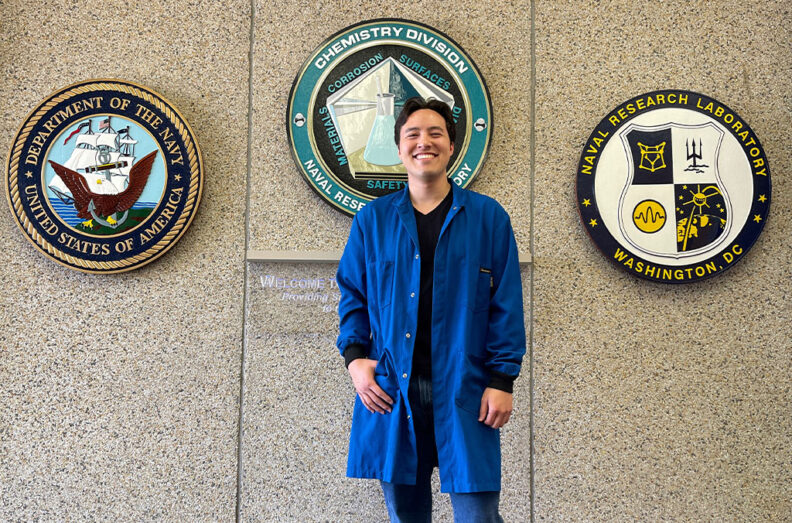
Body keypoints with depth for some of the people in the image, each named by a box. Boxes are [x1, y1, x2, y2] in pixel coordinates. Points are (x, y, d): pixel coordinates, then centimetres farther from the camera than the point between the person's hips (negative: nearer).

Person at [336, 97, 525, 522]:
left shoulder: (488, 217, 2)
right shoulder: (372, 219, 8)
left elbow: (506, 306, 1)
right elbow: (352, 296, 12)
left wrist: (502, 379, -5)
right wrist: (354, 356, -3)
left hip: (464, 390, -2)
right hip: (390, 391, 2)